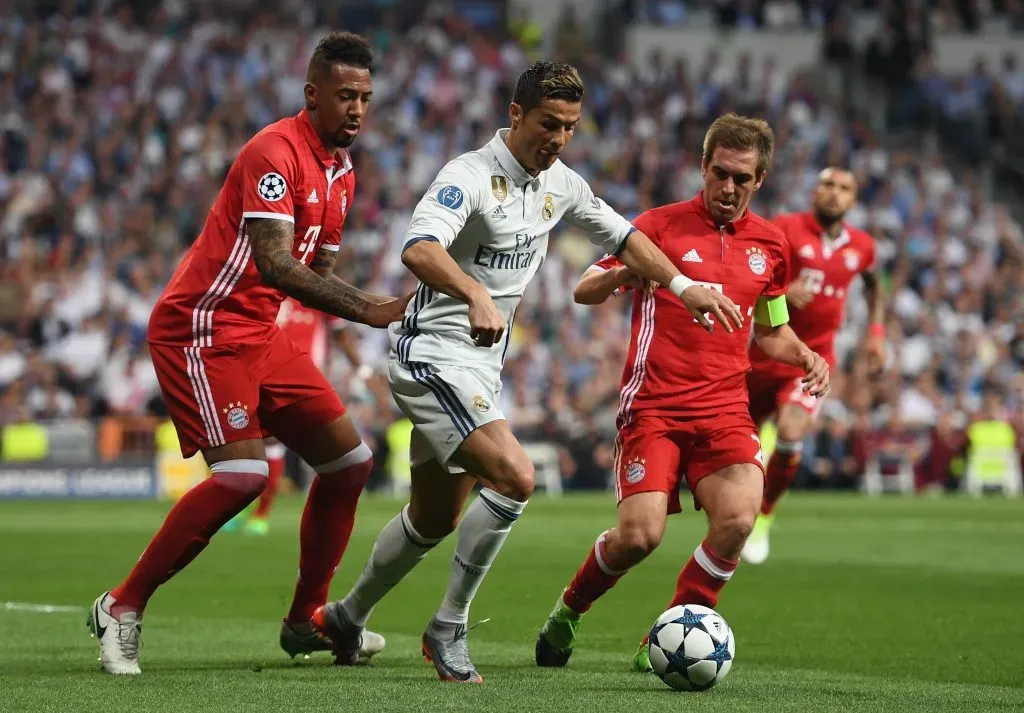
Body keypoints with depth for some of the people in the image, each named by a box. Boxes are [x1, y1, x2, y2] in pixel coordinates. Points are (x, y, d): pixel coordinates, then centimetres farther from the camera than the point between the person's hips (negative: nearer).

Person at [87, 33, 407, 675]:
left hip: (261, 332, 10)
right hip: (202, 328, -10)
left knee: (349, 460, 7)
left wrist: (382, 309, 1)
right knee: (243, 473, -23)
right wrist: (368, 309, -34)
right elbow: (273, 263, -30)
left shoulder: (342, 172, 12)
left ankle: (306, 621, 18)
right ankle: (123, 608, -10)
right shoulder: (276, 152, -19)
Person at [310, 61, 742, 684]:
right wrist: (476, 295, -54)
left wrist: (683, 286, 11)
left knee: (435, 518, 17)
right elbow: (419, 250, -38)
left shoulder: (560, 184, 6)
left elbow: (622, 236, 22)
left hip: (482, 367, 9)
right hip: (434, 356, -9)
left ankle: (346, 618, 36)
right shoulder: (470, 176, -20)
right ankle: (449, 629, -10)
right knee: (515, 477, -23)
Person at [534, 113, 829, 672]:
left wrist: (806, 356, 5)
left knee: (738, 518, -22)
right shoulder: (661, 224, 1)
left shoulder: (769, 244, 13)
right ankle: (569, 611, 14)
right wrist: (625, 273, -22)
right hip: (654, 405, -3)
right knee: (641, 533, -18)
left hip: (725, 410, 3)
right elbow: (583, 290, 0)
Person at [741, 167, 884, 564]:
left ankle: (763, 519, -3)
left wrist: (877, 331, 15)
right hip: (766, 352, -1)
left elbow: (873, 285, 26)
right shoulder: (787, 229, -9)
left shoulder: (861, 247, 4)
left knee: (791, 434, -24)